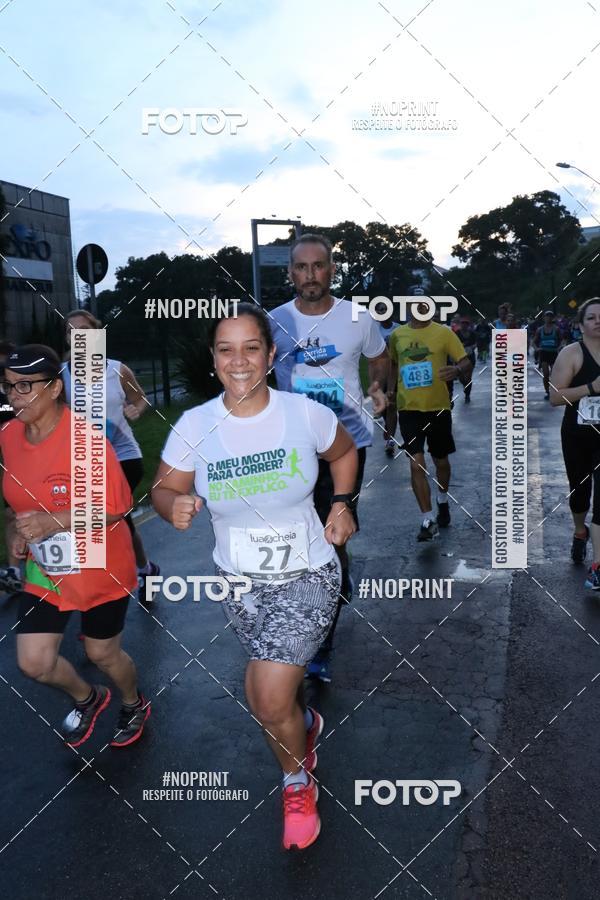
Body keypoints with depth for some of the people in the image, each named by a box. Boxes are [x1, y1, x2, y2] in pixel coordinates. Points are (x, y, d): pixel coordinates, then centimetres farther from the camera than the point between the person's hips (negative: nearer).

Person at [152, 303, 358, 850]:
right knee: (272, 684, 23)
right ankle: (307, 724, 60)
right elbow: (164, 489, -4)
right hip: (239, 581, 3)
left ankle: (298, 785, 23)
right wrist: (174, 506, -25)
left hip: (306, 576, -3)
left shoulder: (307, 414, -15)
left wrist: (342, 506, -4)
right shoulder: (195, 425, -12)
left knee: (270, 702, -10)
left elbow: (344, 453, 6)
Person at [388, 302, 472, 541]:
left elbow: (466, 363, -7)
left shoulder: (443, 332, -4)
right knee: (416, 464, -11)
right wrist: (394, 388, 10)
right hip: (409, 409, 1)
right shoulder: (397, 335, 4)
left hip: (438, 407, -1)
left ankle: (442, 502, 44)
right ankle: (429, 521, -5)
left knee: (441, 461, 16)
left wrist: (457, 370, -29)